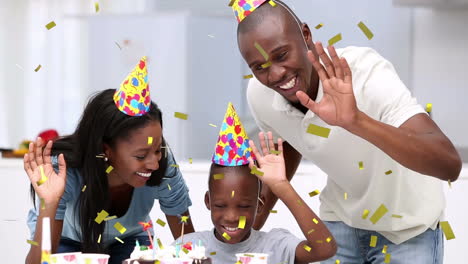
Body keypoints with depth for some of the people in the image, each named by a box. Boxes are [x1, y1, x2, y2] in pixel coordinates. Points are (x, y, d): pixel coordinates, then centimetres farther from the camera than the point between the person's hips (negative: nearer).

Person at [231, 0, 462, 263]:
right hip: (340, 220, 4)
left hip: (407, 224, -4)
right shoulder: (259, 96, -17)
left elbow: (450, 165, -45)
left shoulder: (365, 73, -33)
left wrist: (356, 121, -55)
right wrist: (255, 222, 8)